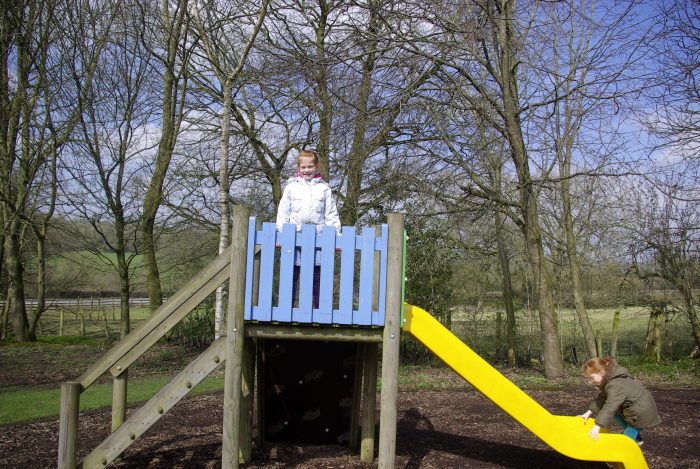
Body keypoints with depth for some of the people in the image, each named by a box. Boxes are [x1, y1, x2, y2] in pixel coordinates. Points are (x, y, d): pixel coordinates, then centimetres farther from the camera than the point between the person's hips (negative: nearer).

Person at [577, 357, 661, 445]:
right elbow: (602, 398, 6)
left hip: (642, 411, -10)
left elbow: (610, 407, -38)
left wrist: (597, 427, -43)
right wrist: (588, 413, -2)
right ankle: (636, 438, 24)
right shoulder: (611, 379, 2)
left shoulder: (616, 386, -29)